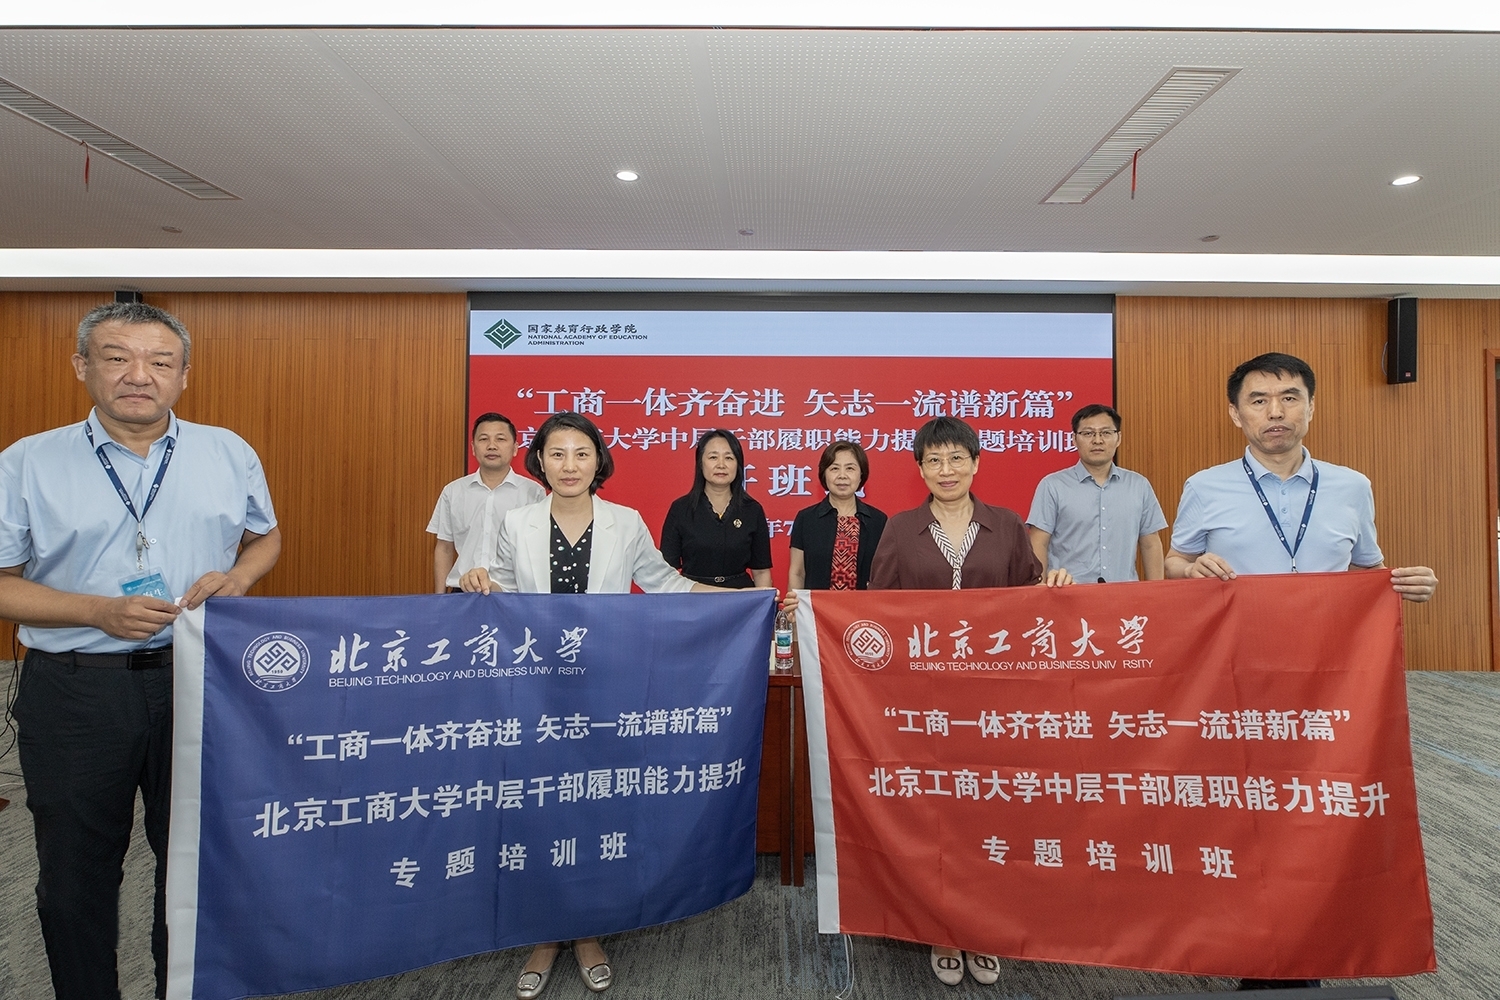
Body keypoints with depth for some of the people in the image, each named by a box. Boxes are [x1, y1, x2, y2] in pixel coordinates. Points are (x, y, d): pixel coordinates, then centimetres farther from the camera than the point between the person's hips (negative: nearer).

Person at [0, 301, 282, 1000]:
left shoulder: (229, 453, 4)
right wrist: (100, 611, -16)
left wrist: (237, 579, -7)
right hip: (75, 688, -1)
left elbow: (266, 537, 13)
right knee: (75, 875, 16)